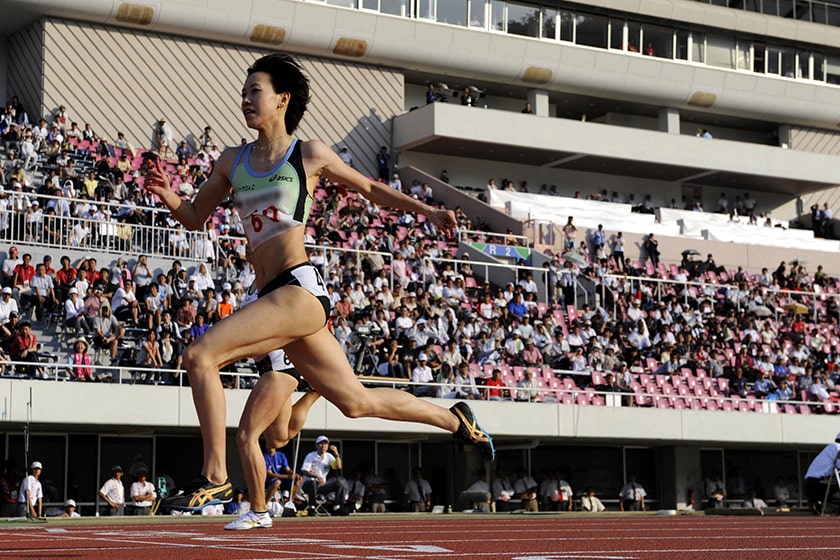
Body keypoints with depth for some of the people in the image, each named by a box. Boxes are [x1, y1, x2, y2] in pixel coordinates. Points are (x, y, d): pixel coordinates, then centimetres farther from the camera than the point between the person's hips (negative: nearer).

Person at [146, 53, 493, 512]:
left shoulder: (309, 155, 2)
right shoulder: (232, 162, 17)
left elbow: (369, 188, 15)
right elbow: (194, 218, 23)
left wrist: (426, 210, 10)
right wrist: (168, 197, 2)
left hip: (300, 289, -6)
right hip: (273, 298, 7)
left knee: (198, 356, -19)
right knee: (355, 401, 13)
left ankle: (214, 478, -12)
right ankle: (455, 419, 31)